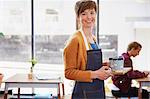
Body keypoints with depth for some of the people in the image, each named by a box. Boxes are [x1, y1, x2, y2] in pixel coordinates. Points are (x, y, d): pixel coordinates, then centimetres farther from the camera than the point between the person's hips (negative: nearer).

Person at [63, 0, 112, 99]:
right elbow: (69, 72, -16)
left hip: (99, 90, 7)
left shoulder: (93, 39, 10)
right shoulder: (75, 39, -12)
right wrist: (95, 74, -18)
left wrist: (103, 70, 4)